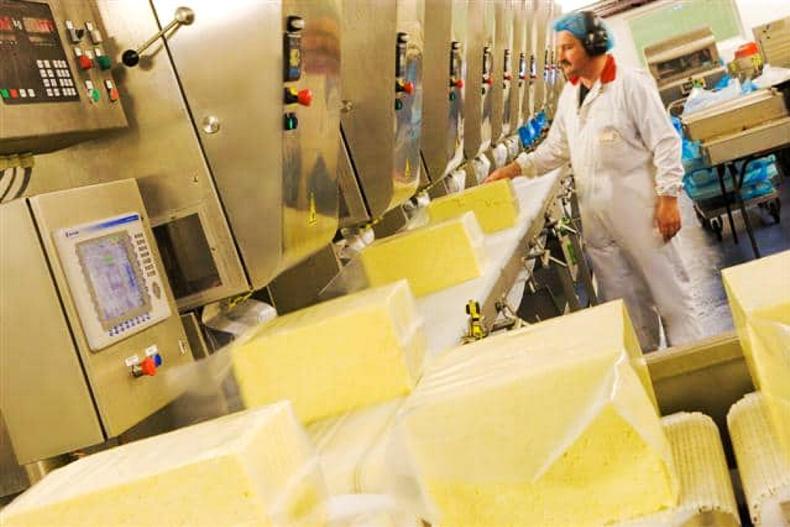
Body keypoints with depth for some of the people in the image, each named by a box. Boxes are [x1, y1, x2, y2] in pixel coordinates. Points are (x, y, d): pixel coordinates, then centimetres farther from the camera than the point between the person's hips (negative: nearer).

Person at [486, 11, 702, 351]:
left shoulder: (631, 83, -8)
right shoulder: (568, 95, 12)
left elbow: (665, 141, -10)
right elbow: (555, 148, 16)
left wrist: (668, 197, -16)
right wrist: (514, 169, 3)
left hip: (637, 205, -6)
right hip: (595, 213, 7)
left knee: (667, 285, 1)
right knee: (622, 297, 12)